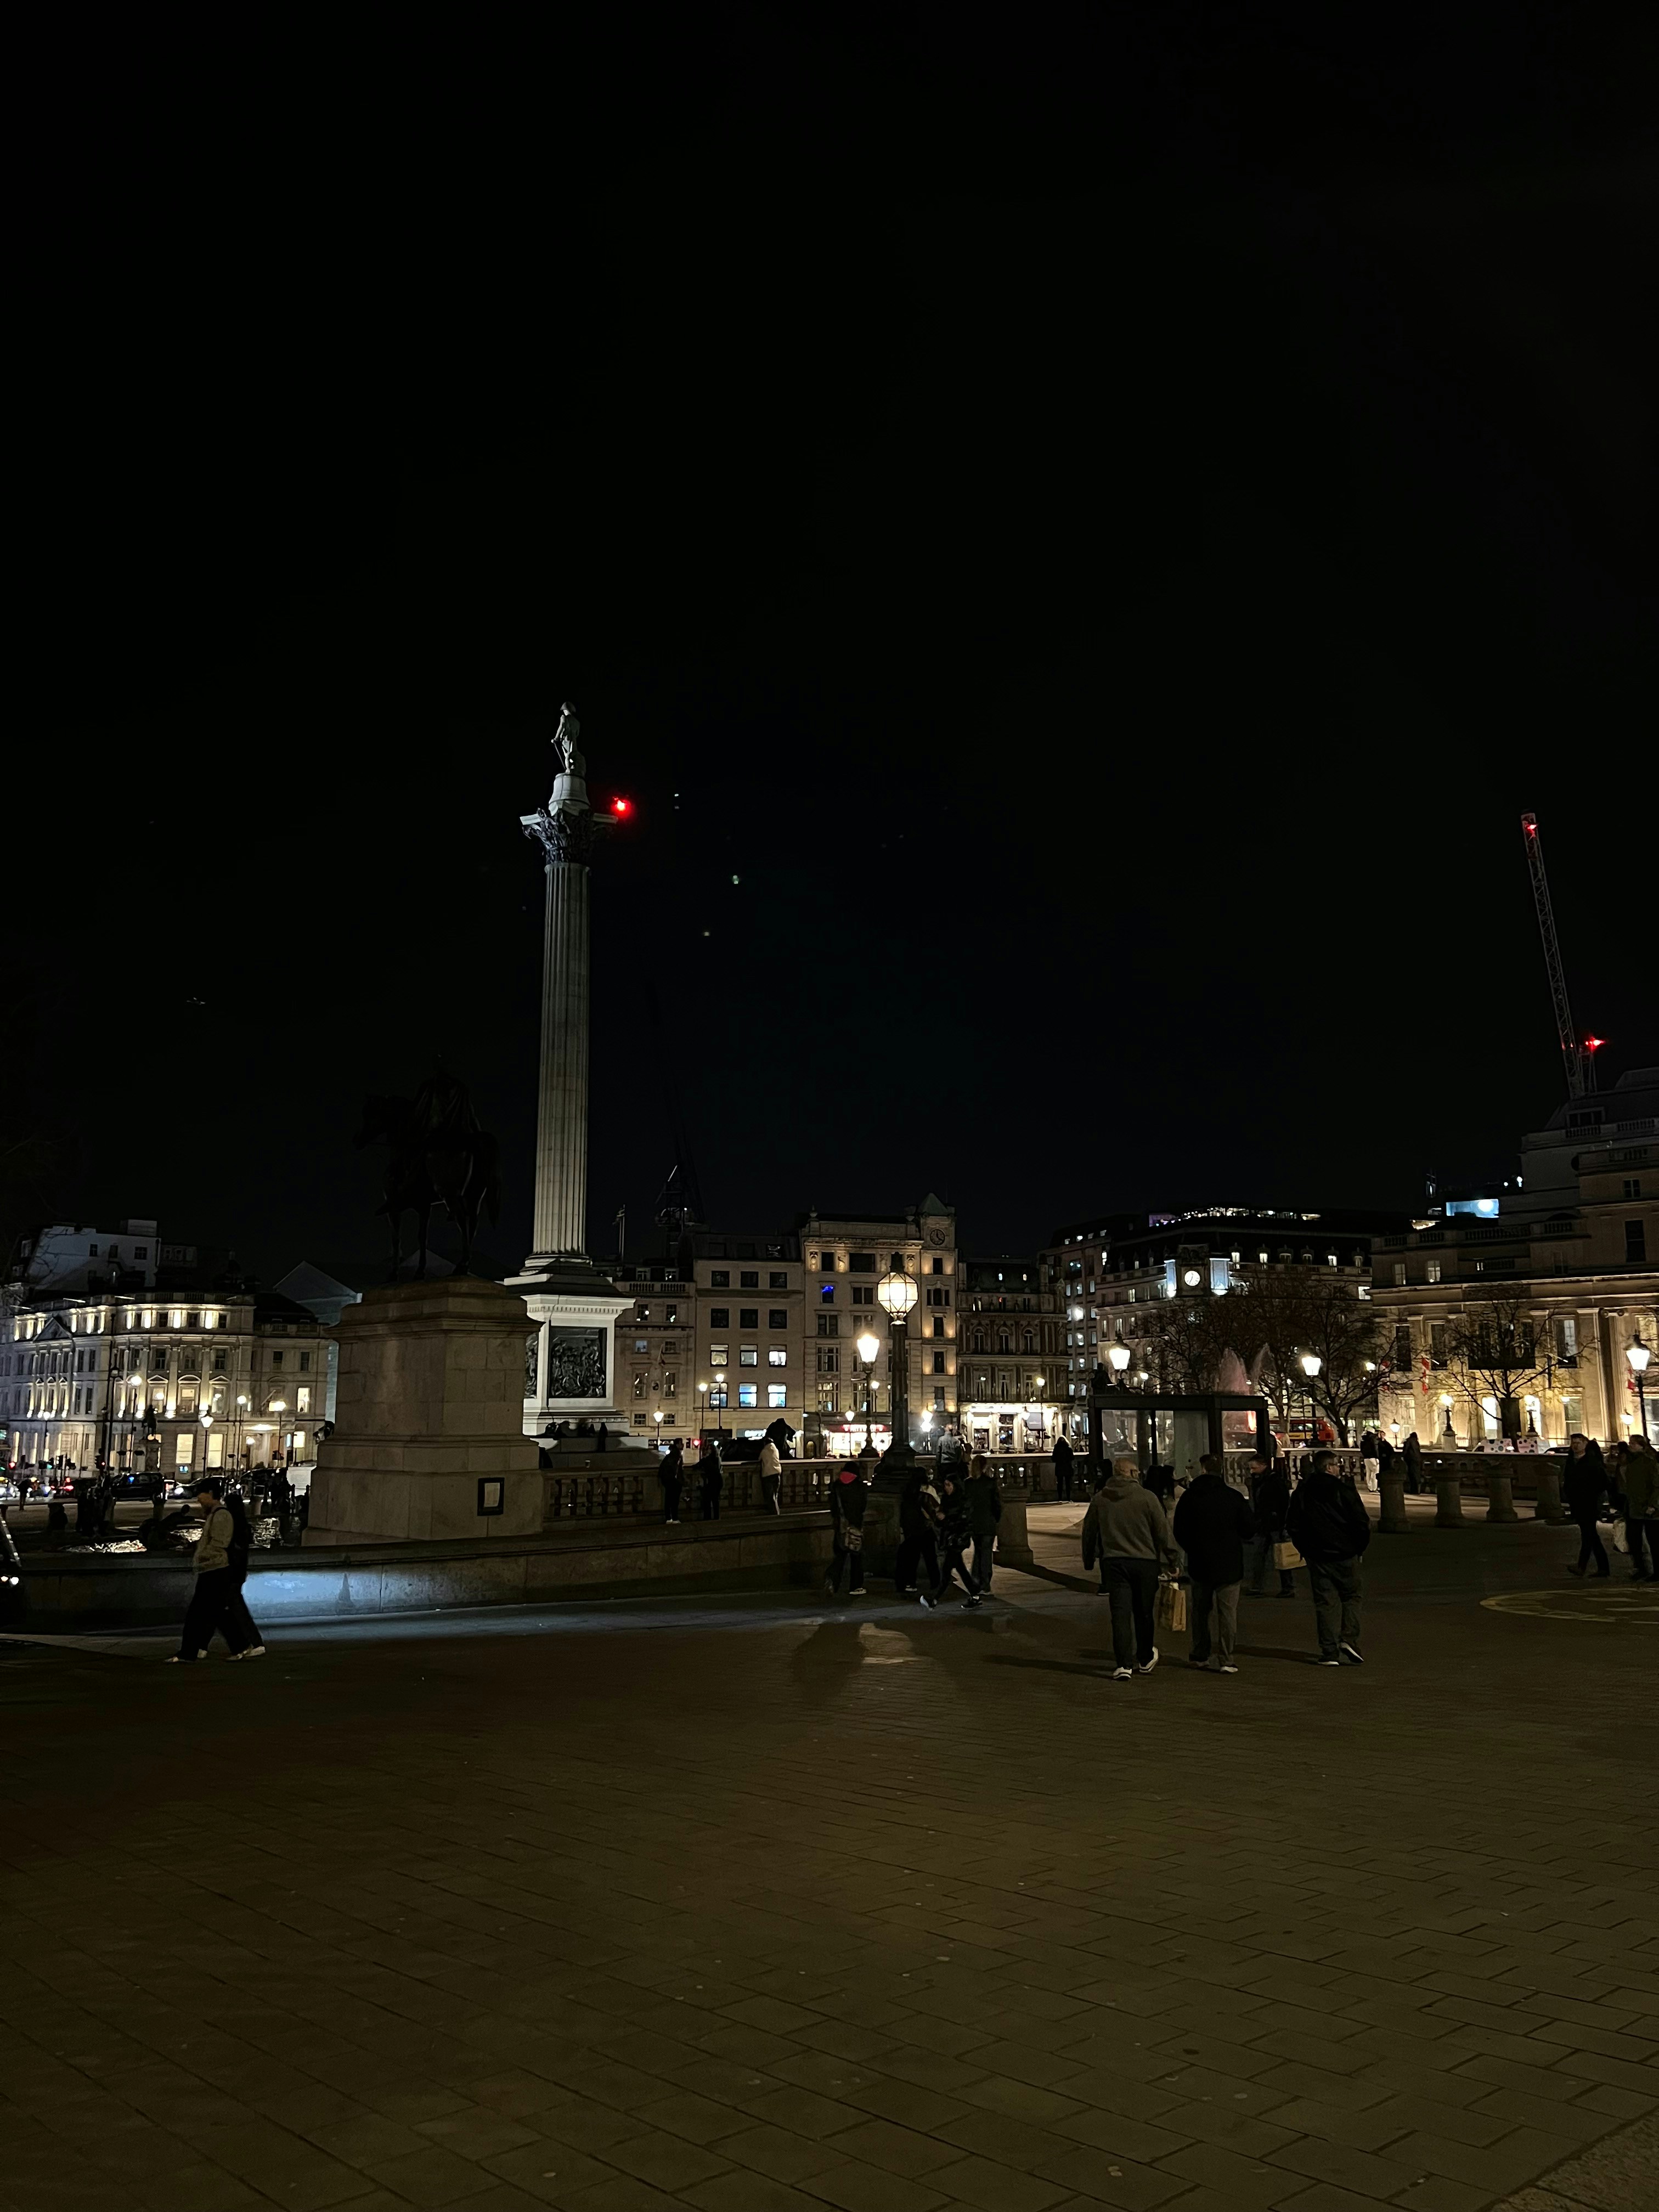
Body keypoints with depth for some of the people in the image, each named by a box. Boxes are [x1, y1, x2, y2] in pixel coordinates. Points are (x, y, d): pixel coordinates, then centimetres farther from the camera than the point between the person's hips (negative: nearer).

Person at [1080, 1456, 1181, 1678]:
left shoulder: (1099, 1499, 3)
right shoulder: (1147, 1497, -6)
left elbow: (1089, 1533, 10)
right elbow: (1163, 1531, -3)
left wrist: (1089, 1561, 23)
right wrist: (1173, 1560, 6)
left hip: (1113, 1563, 1)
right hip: (1145, 1562, -1)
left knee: (1120, 1613, 0)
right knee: (1143, 1613, 13)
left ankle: (1124, 1665, -8)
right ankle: (1145, 1660, 28)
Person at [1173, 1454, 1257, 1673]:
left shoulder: (1189, 1497, -3)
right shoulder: (1234, 1497, -8)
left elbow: (1180, 1533, 3)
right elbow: (1250, 1529, -2)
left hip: (1199, 1564, 2)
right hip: (1229, 1565, -2)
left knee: (1201, 1610, 16)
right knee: (1227, 1611, 1)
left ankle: (1200, 1655, 23)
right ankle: (1225, 1660, -3)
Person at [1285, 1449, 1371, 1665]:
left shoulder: (1302, 1492, 3)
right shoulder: (1345, 1490, -8)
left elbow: (1292, 1525, 6)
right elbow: (1362, 1522, -9)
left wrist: (1305, 1549, 15)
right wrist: (1360, 1548, 5)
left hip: (1317, 1556, 3)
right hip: (1345, 1555, -2)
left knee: (1325, 1602, 6)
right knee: (1351, 1597, 13)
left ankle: (1329, 1652, 3)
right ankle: (1349, 1639, -4)